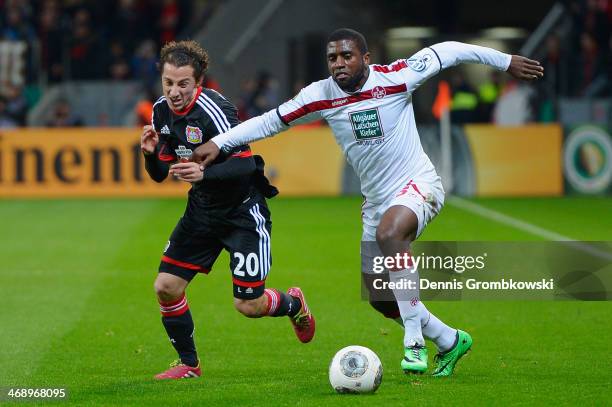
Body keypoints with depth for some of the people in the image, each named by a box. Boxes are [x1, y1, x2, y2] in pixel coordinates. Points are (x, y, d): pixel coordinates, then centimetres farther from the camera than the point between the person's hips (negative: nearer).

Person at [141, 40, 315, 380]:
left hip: (243, 210, -7)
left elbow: (245, 163, -30)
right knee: (166, 287, -5)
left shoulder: (213, 110, -25)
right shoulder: (162, 111, -2)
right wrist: (151, 152, -16)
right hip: (202, 210, 7)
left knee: (249, 305, -7)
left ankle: (293, 304, 29)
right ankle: (189, 364, 14)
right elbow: (160, 174, 6)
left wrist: (204, 173, -46)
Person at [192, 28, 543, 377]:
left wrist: (505, 61, 5)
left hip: (418, 184, -6)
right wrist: (218, 144, -5)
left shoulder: (396, 78, -15)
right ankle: (450, 341, 32)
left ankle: (415, 341, -32)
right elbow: (271, 121, 2)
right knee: (380, 299, 8)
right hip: (376, 200, 6)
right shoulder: (321, 96, -6)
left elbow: (444, 52, -3)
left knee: (390, 233, -38)